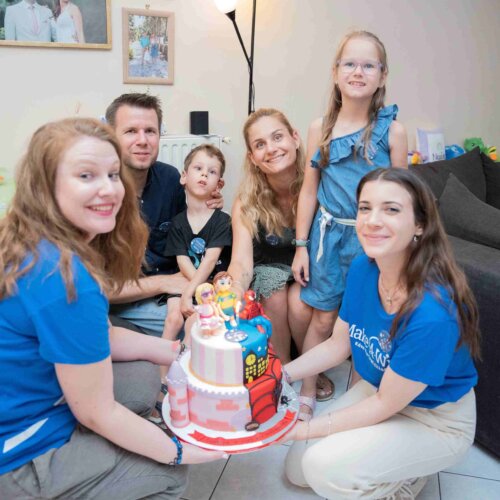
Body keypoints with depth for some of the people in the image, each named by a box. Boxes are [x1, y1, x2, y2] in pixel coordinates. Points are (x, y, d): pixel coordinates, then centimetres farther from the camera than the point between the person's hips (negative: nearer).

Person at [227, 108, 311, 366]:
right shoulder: (247, 201, -18)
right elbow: (242, 260, -26)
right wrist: (235, 289, -50)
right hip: (269, 265, 1)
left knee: (300, 303, -29)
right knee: (275, 298, -30)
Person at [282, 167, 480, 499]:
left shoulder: (433, 313, -36)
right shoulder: (363, 268, -15)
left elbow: (385, 405, -24)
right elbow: (338, 345, -1)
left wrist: (305, 429, -20)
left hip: (435, 420, -6)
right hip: (375, 390, 6)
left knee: (325, 469, -25)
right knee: (298, 469, 8)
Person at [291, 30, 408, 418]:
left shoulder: (392, 130, -4)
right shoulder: (320, 128, 1)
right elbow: (309, 190, 4)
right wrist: (301, 246, 3)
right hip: (328, 233, 1)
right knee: (323, 319, 9)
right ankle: (308, 394, 26)